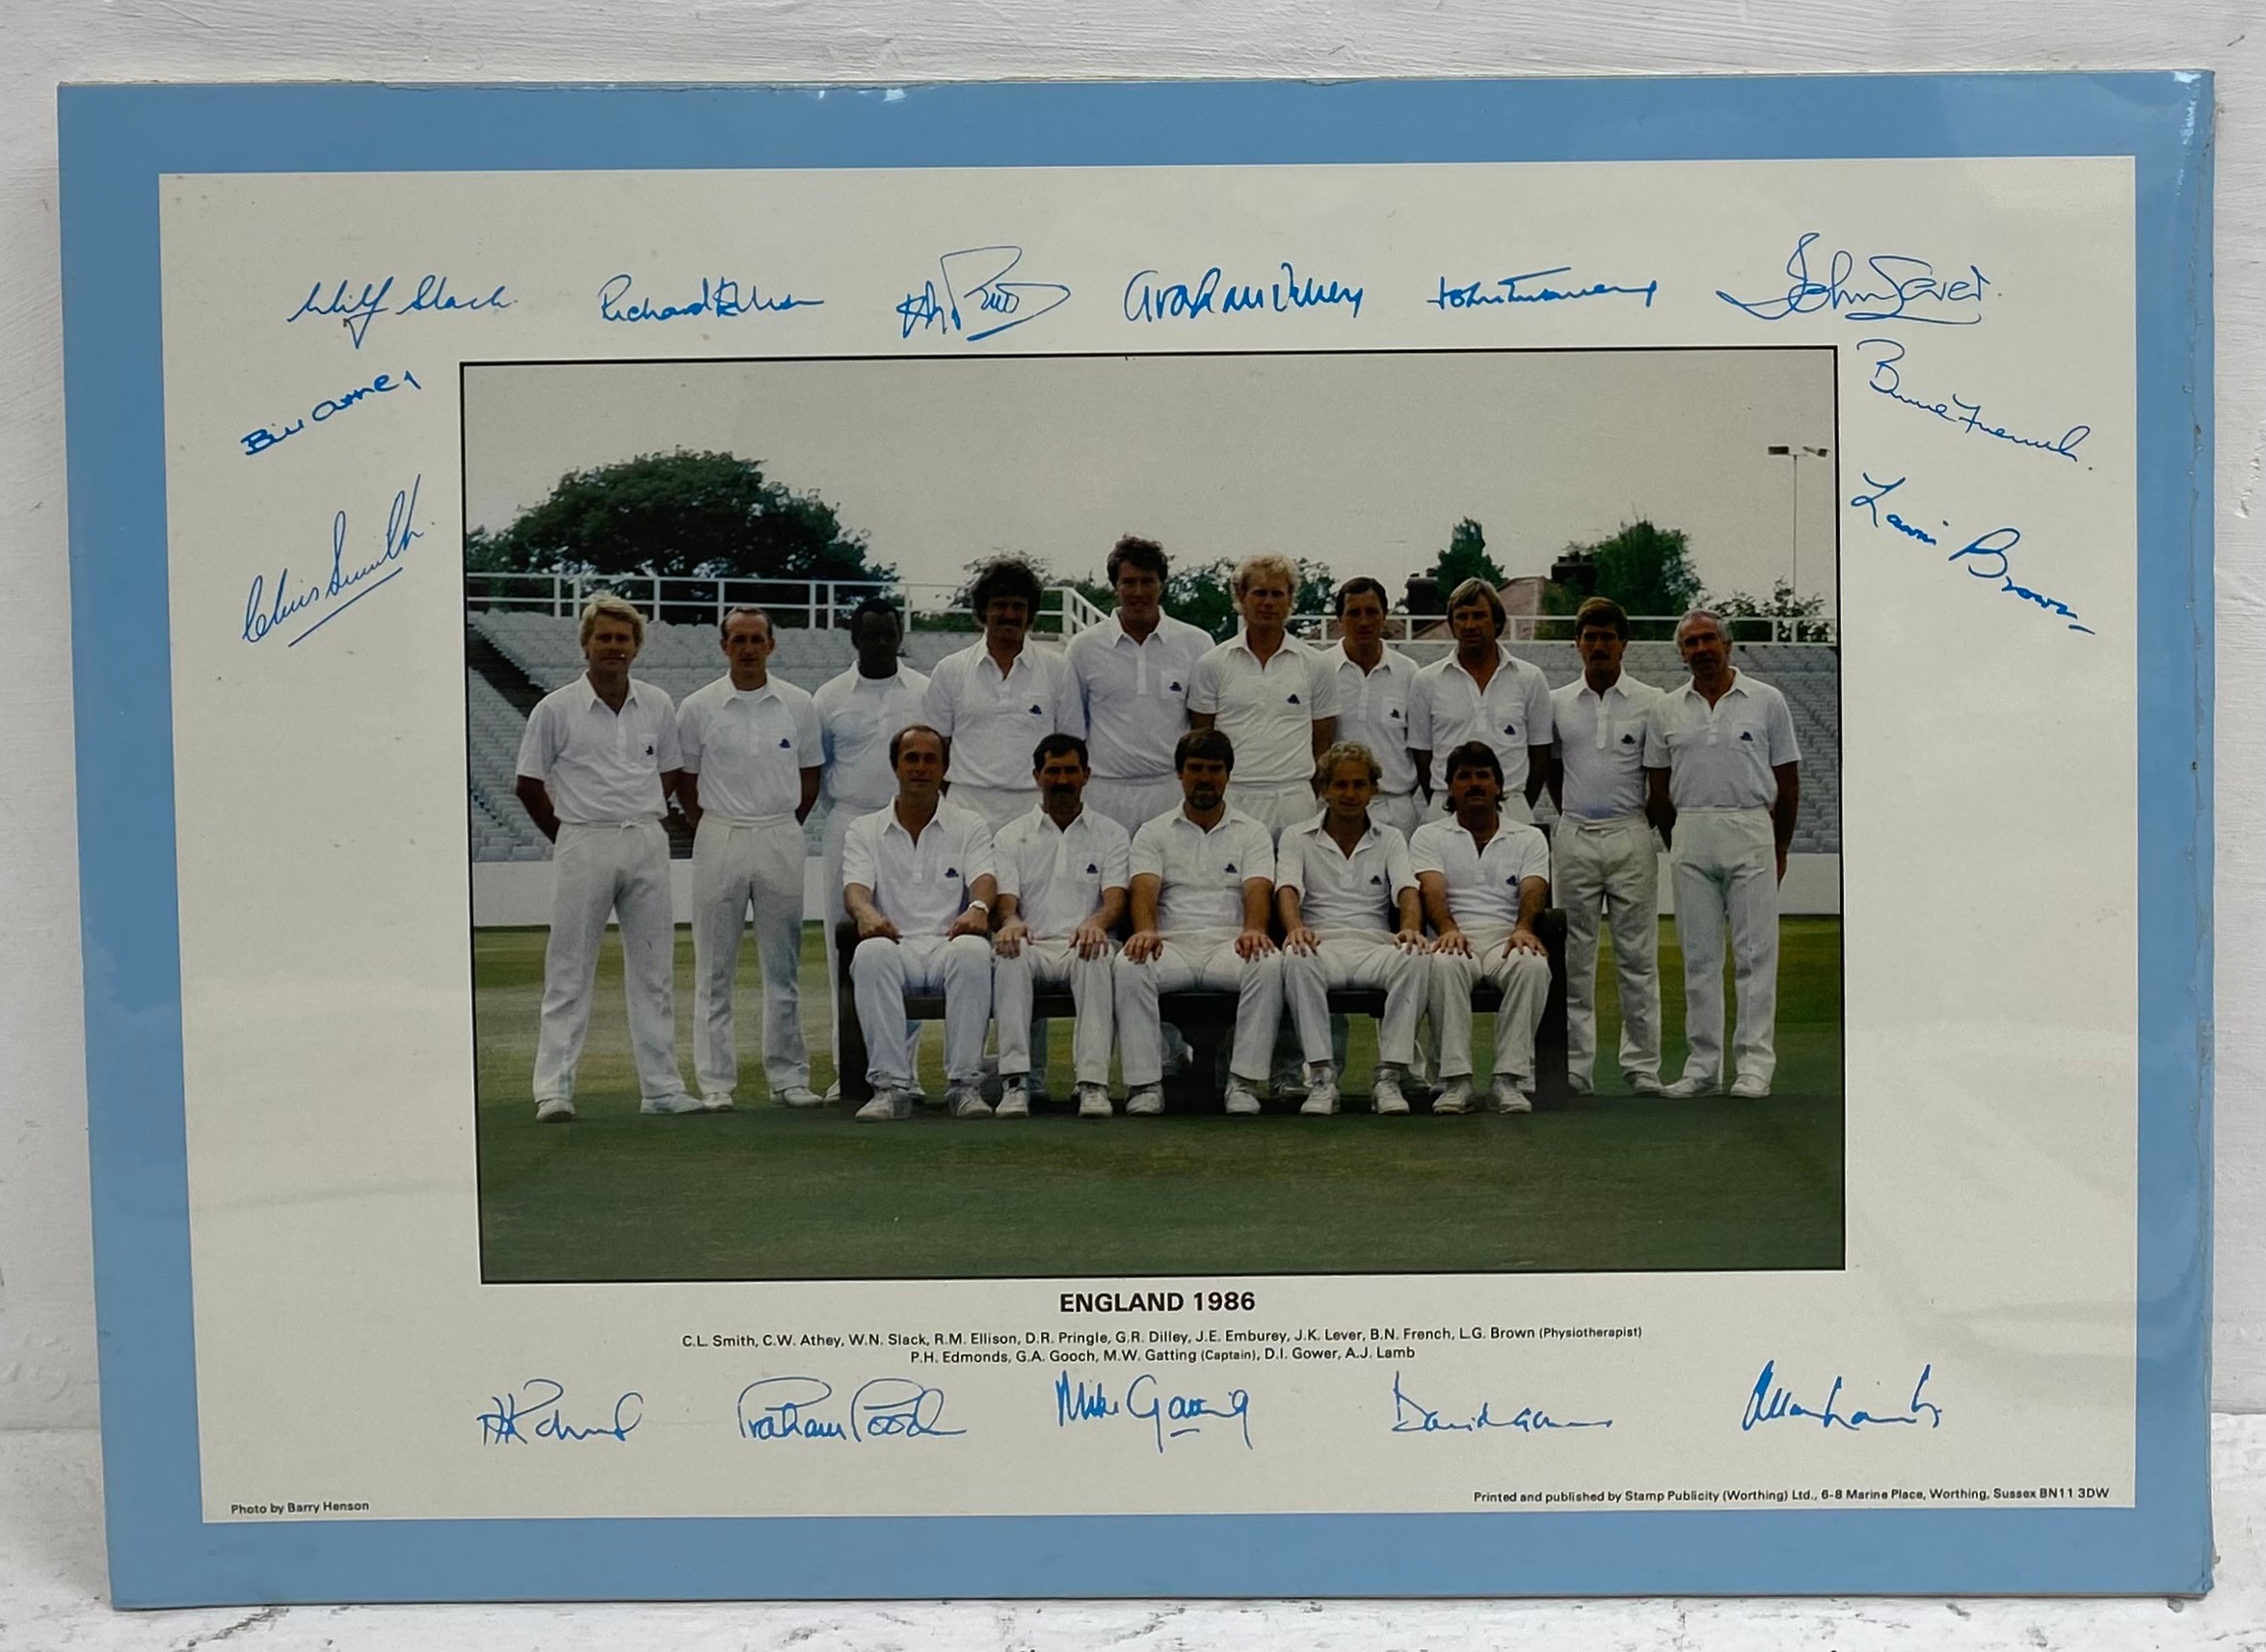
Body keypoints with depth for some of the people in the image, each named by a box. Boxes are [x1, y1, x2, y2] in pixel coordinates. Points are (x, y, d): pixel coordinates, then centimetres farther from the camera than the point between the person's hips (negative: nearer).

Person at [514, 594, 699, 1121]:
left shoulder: (658, 706, 6)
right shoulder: (555, 709, -3)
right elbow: (529, 784, 2)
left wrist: (640, 820, 10)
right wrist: (569, 837, 2)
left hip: (648, 845, 4)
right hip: (583, 846, -3)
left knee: (654, 970, 7)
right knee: (569, 973, -2)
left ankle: (662, 1087, 14)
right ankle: (554, 1090, 2)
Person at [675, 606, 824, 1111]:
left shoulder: (798, 704, 4)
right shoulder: (698, 707, -1)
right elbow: (685, 779, 8)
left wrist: (786, 828, 9)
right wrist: (711, 831, 6)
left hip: (781, 838, 2)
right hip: (720, 840, -1)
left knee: (784, 965, 6)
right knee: (715, 969, 1)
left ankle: (789, 1076, 13)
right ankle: (715, 1082, 6)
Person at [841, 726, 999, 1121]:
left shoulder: (970, 826, 15)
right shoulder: (865, 829, 16)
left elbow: (983, 879, -2)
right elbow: (855, 887, 0)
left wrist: (978, 908, -28)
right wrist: (866, 912, -26)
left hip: (949, 944, 0)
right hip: (896, 946, 0)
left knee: (973, 951, -36)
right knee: (871, 953, -35)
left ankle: (964, 1083, -32)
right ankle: (891, 1086, -34)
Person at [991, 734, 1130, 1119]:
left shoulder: (1111, 835, 14)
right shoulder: (1011, 836, 16)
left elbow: (1115, 899, 0)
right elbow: (1006, 900, 2)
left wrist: (1096, 922, -26)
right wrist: (1011, 922, -24)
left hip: (1083, 946, 0)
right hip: (1033, 946, 1)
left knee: (1096, 955, -36)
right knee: (1009, 952, -35)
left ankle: (1094, 1082, -41)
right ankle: (1014, 1081, -37)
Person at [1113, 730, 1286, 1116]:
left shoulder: (1252, 832, 14)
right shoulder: (1154, 833, 15)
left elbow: (1258, 890, -3)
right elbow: (1145, 888, -3)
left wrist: (1253, 930, -27)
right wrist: (1145, 931, -27)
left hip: (1230, 944, 0)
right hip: (1172, 945, 0)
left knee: (1269, 964, -34)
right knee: (1130, 965, -33)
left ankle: (1244, 1083, -28)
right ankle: (1145, 1085, -29)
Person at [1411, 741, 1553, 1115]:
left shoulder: (1528, 838, 18)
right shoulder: (1429, 836, 16)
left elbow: (1533, 890, 0)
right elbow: (1432, 890, -3)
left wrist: (1523, 928, -24)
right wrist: (1448, 928, -26)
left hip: (1508, 939, 1)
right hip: (1457, 939, -1)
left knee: (1532, 964, -35)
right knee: (1444, 964, -38)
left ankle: (1510, 1079, -32)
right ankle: (1455, 1080, -35)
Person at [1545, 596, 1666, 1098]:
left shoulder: (1651, 703, 2)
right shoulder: (1557, 702, 9)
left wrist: (1646, 823, 3)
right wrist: (1572, 815, 12)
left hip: (1630, 836, -2)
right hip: (1574, 839, 2)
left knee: (1638, 956, 0)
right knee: (1574, 957, 4)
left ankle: (1642, 1066, 6)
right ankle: (1574, 1067, 9)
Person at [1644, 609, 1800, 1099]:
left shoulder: (1766, 701, 3)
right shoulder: (1665, 710, 9)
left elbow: (1788, 780, 6)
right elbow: (1659, 787, 14)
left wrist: (1779, 848, 8)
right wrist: (1676, 846, 12)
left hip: (1751, 831, -2)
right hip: (1691, 834, 2)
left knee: (1755, 952, -3)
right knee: (1698, 955, 5)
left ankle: (1755, 1064, 1)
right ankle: (1702, 1064, 11)